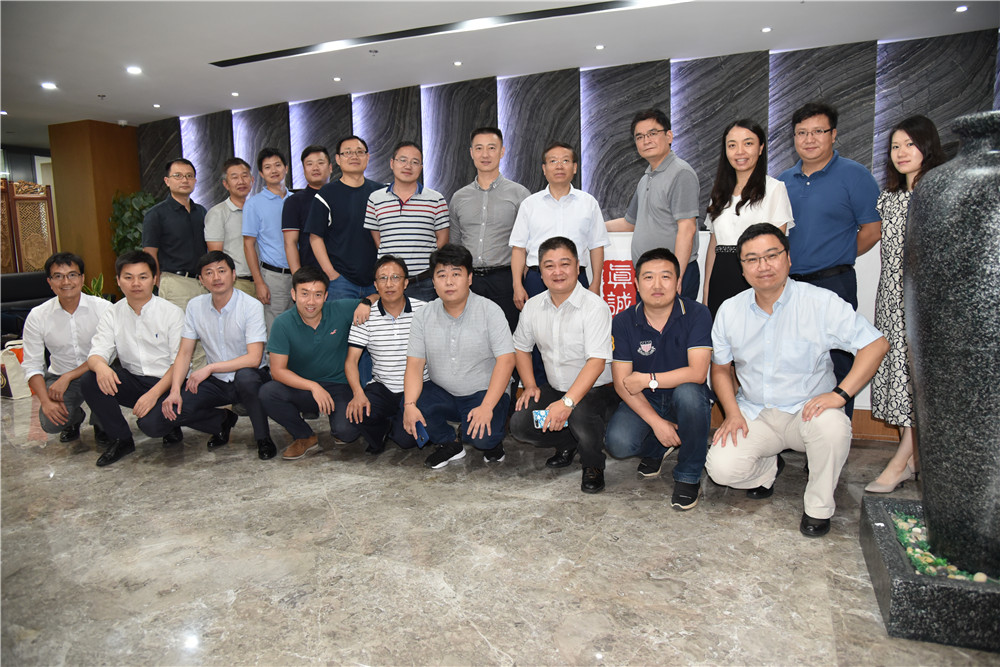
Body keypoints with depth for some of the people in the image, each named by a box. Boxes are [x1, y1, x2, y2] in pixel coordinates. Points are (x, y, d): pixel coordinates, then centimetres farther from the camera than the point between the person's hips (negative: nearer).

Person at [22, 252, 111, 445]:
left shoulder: (103, 308, -12)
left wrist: (67, 377, -21)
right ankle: (74, 418, 20)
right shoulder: (37, 316, -4)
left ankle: (101, 423, 0)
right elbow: (32, 365, -3)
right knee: (50, 422, -22)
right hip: (59, 377, 2)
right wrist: (46, 401, -17)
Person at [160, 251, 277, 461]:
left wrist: (209, 368, -23)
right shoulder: (195, 306, 1)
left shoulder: (251, 306, -14)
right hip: (215, 381, 4)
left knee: (245, 375, -40)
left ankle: (263, 438, -16)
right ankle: (223, 420, 12)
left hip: (249, 379, -4)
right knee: (169, 408, -19)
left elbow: (254, 358, -22)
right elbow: (184, 353, 2)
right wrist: (175, 389, -14)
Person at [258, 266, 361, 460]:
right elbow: (278, 370, -11)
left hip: (338, 387, -1)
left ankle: (337, 427, 15)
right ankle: (305, 437, 0)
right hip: (301, 387, 2)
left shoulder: (342, 310, -11)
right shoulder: (283, 323, -10)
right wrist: (313, 386, -22)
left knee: (347, 432, -28)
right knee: (267, 393, -27)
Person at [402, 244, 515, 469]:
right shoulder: (424, 315, 0)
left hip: (484, 392, -4)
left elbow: (506, 360, -16)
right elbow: (414, 365, -4)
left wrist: (487, 406, -26)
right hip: (442, 393, 4)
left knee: (478, 435, -30)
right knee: (410, 407, -24)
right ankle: (449, 444, 7)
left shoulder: (490, 311, -10)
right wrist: (409, 405, -21)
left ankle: (493, 441, 11)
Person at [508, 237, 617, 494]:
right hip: (555, 389, 6)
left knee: (581, 414, -37)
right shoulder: (533, 306, 1)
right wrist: (530, 385, 4)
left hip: (596, 389, -6)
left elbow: (597, 361, -26)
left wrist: (567, 402, -33)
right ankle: (567, 443, 16)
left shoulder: (594, 306, -18)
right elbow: (521, 346, 17)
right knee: (519, 425, -14)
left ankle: (593, 465, -3)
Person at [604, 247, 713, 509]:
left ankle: (689, 477, -12)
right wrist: (656, 422, -20)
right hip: (643, 402, 1)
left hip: (685, 400, -1)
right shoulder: (623, 322, -7)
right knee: (617, 443, -26)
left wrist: (648, 379, -20)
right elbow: (622, 383, -10)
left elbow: (697, 373, -22)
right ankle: (656, 448, 15)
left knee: (688, 391, -36)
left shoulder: (697, 314, -12)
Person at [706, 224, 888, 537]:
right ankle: (768, 467, 17)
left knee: (832, 426, -37)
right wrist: (732, 413, -5)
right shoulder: (729, 311, 1)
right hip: (753, 414, 2)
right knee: (721, 468, -21)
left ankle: (819, 506, -7)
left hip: (807, 412, -2)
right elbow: (720, 368, 10)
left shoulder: (821, 302, -11)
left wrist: (840, 393, -24)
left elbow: (876, 344, -12)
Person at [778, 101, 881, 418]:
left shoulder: (854, 175, -4)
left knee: (836, 365, 0)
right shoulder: (784, 180, 13)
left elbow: (873, 229, -6)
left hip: (832, 284, -5)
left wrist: (835, 258, 0)